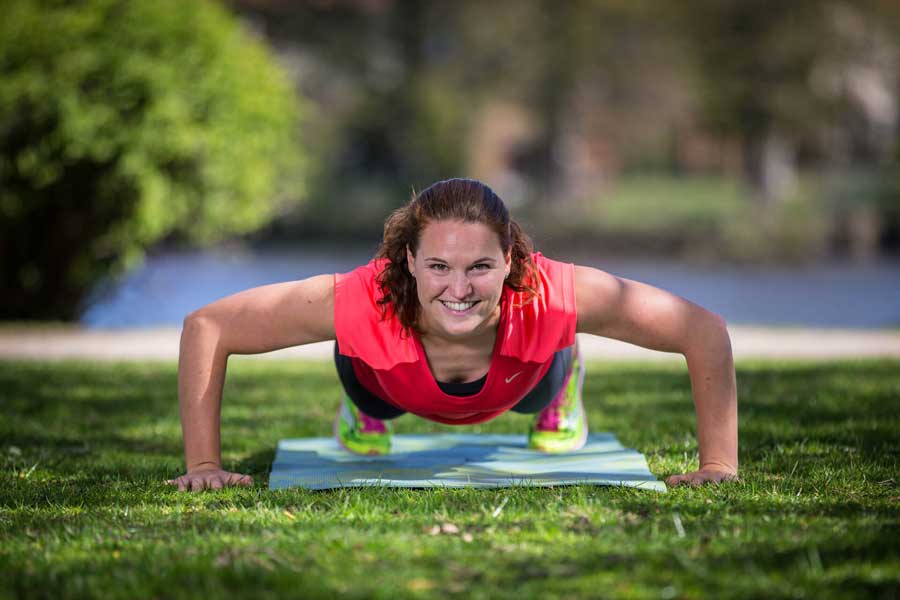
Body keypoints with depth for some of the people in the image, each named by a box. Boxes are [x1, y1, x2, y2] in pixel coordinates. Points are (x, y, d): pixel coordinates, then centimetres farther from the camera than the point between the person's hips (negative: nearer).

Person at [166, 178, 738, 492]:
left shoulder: (548, 296, -47)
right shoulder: (367, 302, -48)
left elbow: (705, 331, -35)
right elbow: (205, 328, -37)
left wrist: (718, 465, -35)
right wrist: (204, 463, -37)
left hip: (522, 376, 0)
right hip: (389, 371, 0)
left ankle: (561, 388, 62)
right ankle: (364, 408, 60)